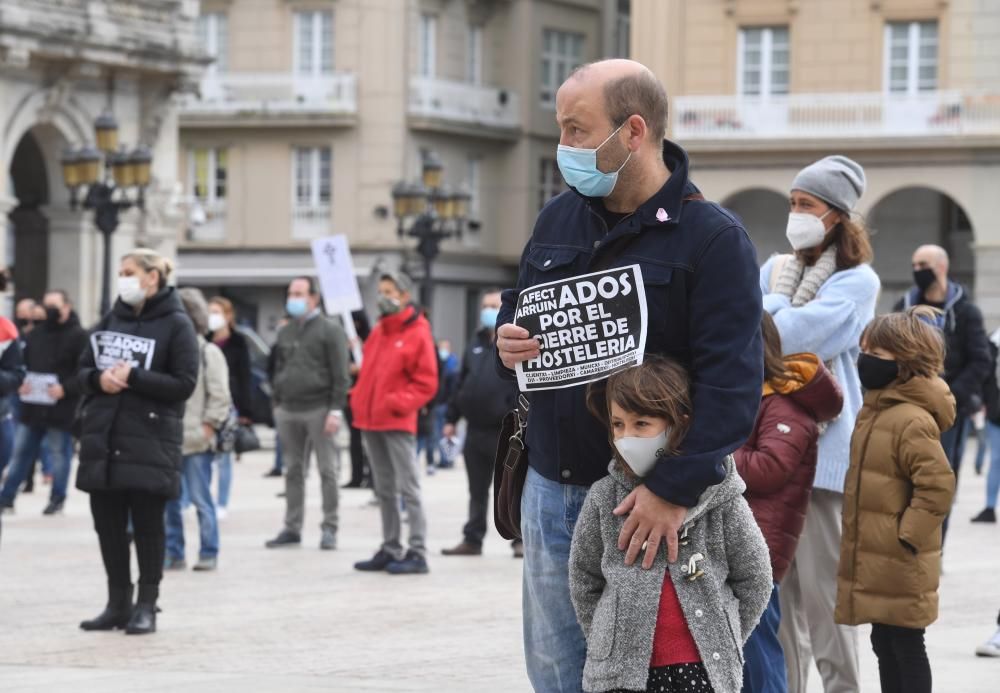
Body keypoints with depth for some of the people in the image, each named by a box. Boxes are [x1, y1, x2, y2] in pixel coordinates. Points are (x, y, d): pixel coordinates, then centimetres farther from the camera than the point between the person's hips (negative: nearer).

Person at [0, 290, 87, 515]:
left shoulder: (79, 336, -8)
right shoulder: (36, 334, 11)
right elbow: (23, 364, 17)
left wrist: (65, 389, -23)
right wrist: (20, 383, -2)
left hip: (61, 408, -6)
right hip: (32, 406, 6)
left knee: (59, 452, 4)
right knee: (21, 450, 10)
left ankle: (58, 497, 17)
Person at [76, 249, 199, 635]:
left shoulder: (176, 324, -5)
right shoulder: (111, 320, 13)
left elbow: (184, 384, -10)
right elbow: (83, 371, 15)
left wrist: (132, 377, -17)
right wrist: (99, 378, -8)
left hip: (150, 442, -6)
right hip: (103, 439, 6)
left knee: (147, 525, 0)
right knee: (108, 524, 7)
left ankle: (146, 607, 7)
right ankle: (118, 604, 16)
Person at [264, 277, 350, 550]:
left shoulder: (330, 330, -2)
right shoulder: (285, 332, 16)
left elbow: (341, 374, -7)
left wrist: (336, 410, -14)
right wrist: (277, 404, 14)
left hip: (318, 410, -6)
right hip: (288, 411, 6)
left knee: (327, 471, -3)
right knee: (293, 471, 8)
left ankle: (329, 528, 1)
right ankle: (292, 528, 13)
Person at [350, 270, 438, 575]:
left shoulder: (417, 334, -7)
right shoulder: (378, 331, 15)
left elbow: (426, 384, -9)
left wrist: (398, 402, -18)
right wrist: (358, 399, 7)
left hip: (397, 422, -8)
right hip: (370, 420, 8)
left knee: (408, 487, -8)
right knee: (384, 490, 13)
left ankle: (418, 553, -9)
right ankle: (390, 550, 19)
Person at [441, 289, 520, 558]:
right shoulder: (476, 344, 16)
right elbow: (461, 383, 19)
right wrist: (451, 418, 14)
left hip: (505, 432, -6)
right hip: (476, 430, 6)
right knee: (477, 490, 12)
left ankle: (522, 540, 5)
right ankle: (473, 538, 18)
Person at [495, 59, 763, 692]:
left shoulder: (714, 238, -10)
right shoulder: (559, 219, 11)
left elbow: (733, 380, -17)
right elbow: (517, 312, 24)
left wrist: (677, 489, -25)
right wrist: (507, 343, -2)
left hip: (651, 502, -6)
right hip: (551, 491, 6)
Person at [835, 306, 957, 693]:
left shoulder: (913, 421, -20)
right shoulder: (874, 410, 11)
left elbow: (938, 486, -25)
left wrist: (907, 535, -20)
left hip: (901, 567, -10)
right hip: (874, 562, 10)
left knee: (906, 646, -1)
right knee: (884, 643, 17)